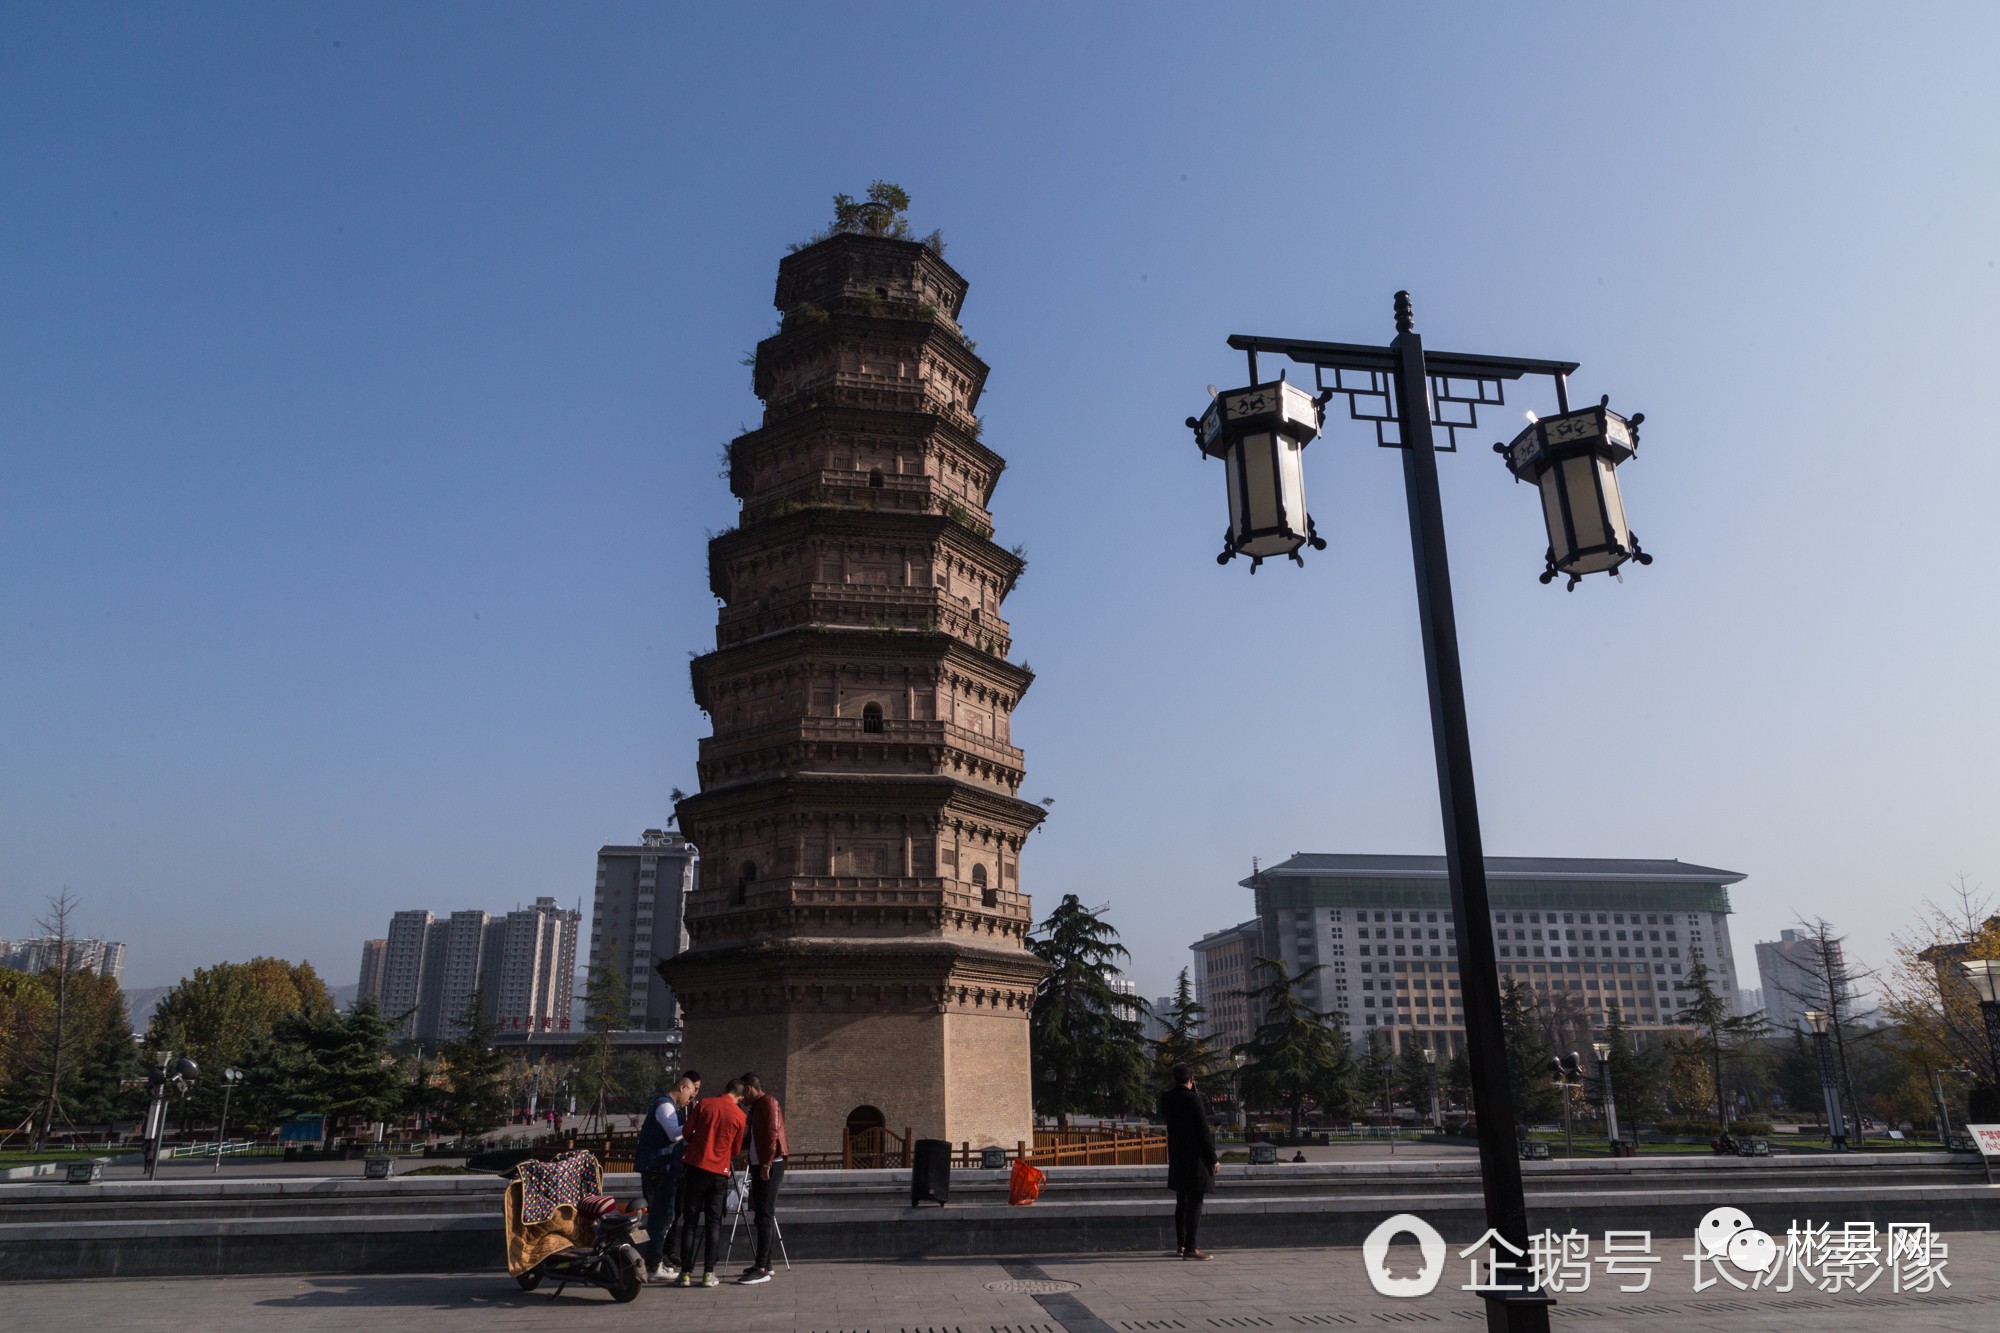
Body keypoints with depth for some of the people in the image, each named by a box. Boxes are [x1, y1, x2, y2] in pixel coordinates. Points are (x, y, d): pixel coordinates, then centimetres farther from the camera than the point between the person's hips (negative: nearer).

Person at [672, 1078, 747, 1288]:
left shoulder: (704, 1104, -1)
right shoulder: (739, 1116, 0)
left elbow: (687, 1133, 4)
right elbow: (735, 1149, 10)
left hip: (695, 1167, 0)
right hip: (719, 1172, 0)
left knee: (690, 1222, 6)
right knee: (713, 1223, 8)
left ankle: (686, 1273, 5)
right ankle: (709, 1274, 4)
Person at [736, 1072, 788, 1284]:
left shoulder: (768, 1102, -9)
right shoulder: (756, 1106, 19)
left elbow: (772, 1133, -18)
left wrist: (766, 1164, -21)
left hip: (769, 1166, -9)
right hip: (759, 1166, 9)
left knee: (764, 1217, -11)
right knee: (763, 1216, 12)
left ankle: (762, 1269, -13)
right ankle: (765, 1263, 18)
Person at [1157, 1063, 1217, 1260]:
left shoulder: (1166, 1098, 2)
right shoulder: (1193, 1099, -16)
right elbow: (1203, 1130, -14)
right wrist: (1213, 1158, -7)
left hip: (1176, 1157, 7)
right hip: (1195, 1158, -7)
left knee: (1181, 1202, 16)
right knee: (1194, 1203, -3)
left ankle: (1180, 1244, 21)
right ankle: (1190, 1247, -4)